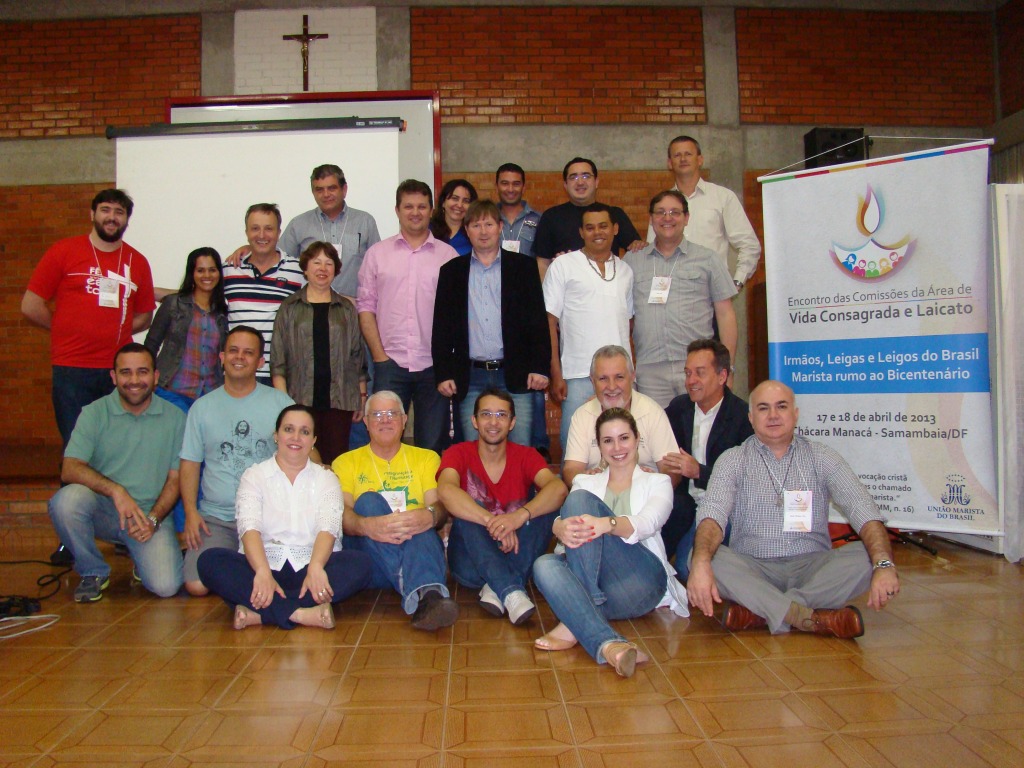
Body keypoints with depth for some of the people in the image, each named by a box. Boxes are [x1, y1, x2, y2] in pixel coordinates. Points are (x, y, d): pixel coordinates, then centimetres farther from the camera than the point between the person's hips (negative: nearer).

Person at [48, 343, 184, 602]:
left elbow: (175, 479, 2)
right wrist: (116, 490, -27)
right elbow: (69, 469, -12)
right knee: (66, 499, -33)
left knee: (166, 586, -23)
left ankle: (140, 555, 15)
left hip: (150, 515, -1)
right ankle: (93, 572, -4)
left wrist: (153, 519, -13)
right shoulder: (94, 413, 0)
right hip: (102, 510, 1)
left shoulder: (174, 418, 1)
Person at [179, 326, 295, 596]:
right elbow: (190, 463, 10)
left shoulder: (280, 402, 6)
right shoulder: (202, 407, 11)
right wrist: (191, 512, -2)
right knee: (196, 585, -18)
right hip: (216, 518, 1)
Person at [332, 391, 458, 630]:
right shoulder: (347, 462, 15)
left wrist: (430, 516, -26)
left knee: (419, 522, -32)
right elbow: (340, 512, -4)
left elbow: (441, 507, 1)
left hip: (418, 544, 0)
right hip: (368, 556, 0)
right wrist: (366, 525, -29)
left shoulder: (427, 458, 18)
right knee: (368, 500, -29)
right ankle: (422, 594, -46)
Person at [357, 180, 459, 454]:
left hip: (434, 365, 0)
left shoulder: (448, 255, 7)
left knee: (433, 446, 6)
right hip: (390, 363, 0)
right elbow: (366, 306, 7)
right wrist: (378, 354, -2)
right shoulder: (377, 253, 10)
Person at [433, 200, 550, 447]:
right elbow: (442, 327, 8)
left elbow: (538, 319, 3)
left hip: (515, 375, -1)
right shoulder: (451, 271, 10)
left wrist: (540, 368, -5)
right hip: (470, 378, 1)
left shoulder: (524, 266, 7)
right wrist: (443, 374, 1)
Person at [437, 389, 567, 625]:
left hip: (516, 557, 1)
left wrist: (520, 516, -40)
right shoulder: (458, 454, -4)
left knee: (545, 508, -22)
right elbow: (445, 490, -28)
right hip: (471, 563, -1)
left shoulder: (525, 456, 0)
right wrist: (494, 522, -39)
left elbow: (559, 488, -22)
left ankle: (495, 588, -29)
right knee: (468, 509, -28)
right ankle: (511, 591, -37)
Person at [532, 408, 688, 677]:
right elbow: (560, 521, 0)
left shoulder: (657, 482, 14)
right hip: (593, 583, 3)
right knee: (544, 565, -31)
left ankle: (575, 623, -28)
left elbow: (647, 523, -10)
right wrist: (562, 528, -28)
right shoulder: (586, 482, 22)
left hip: (640, 579, -3)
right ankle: (607, 644, -47)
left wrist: (606, 524, -34)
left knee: (580, 500, -22)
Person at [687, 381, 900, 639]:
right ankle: (809, 618, -33)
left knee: (865, 556, -25)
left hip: (812, 567, 1)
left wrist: (884, 565, -26)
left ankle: (759, 612, -29)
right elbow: (713, 512, -13)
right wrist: (701, 564, -34)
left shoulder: (821, 457, 7)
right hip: (752, 568, -1)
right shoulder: (733, 460, 3)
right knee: (706, 558, -29)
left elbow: (863, 510, -7)